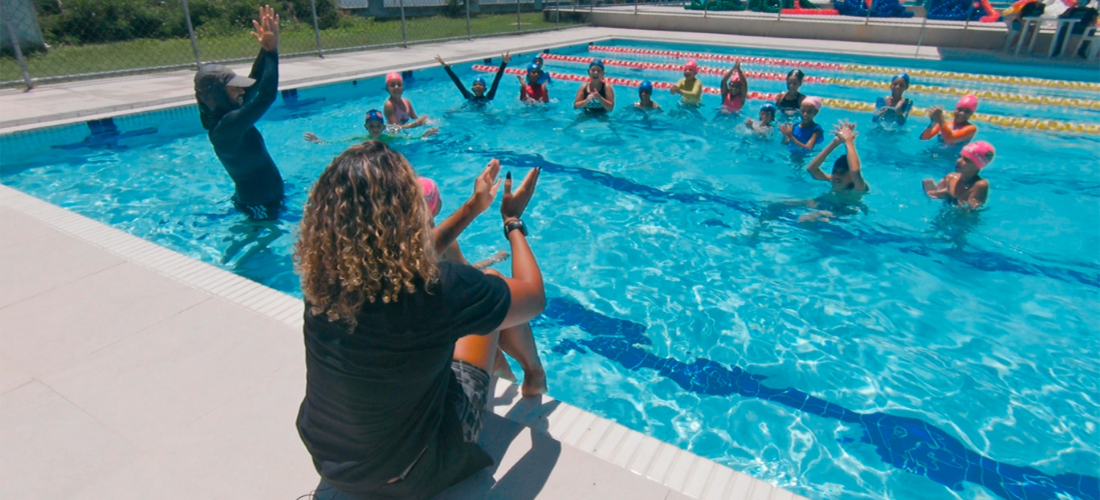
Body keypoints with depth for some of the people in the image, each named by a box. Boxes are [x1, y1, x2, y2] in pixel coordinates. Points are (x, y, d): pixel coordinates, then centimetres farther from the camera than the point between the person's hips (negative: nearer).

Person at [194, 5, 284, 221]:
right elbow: (267, 95, -35)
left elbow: (254, 84, 8)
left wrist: (265, 50, -3)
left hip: (252, 199, 10)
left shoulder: (220, 119, 1)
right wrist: (271, 50, -26)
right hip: (261, 205, -10)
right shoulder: (227, 125, -27)